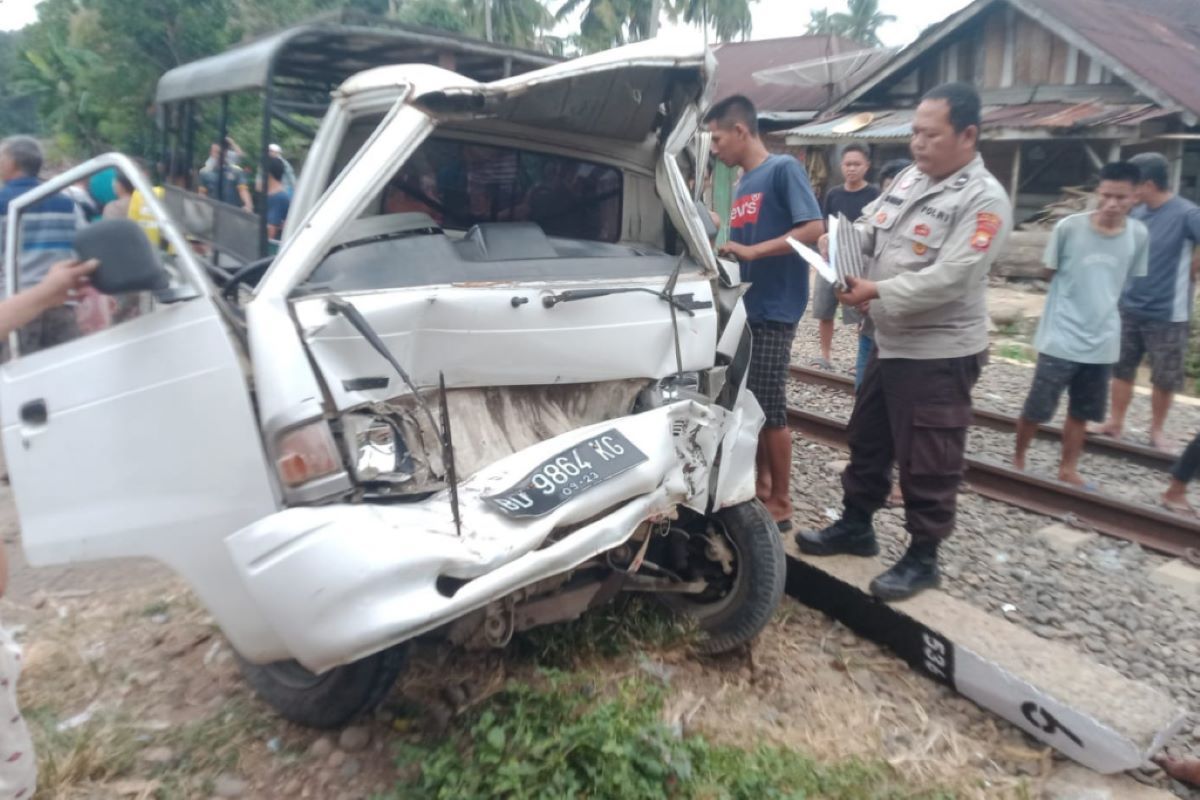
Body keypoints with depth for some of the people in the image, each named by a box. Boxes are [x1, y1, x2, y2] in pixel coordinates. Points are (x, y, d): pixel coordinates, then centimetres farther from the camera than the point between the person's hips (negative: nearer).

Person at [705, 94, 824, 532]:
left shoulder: (783, 169, -8)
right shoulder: (742, 186, 16)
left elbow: (815, 227, -20)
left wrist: (751, 251, -25)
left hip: (774, 310, -8)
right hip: (744, 307, 8)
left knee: (771, 410, -3)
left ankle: (781, 504, 9)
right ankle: (762, 485, 27)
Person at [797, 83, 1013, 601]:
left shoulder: (984, 200, -16)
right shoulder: (909, 178, 10)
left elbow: (948, 280, -25)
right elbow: (871, 226, 13)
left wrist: (876, 292, -26)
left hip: (939, 354, -9)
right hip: (890, 343, 9)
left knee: (927, 464, 2)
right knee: (867, 442, 19)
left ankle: (922, 558, 17)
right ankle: (856, 526, 35)